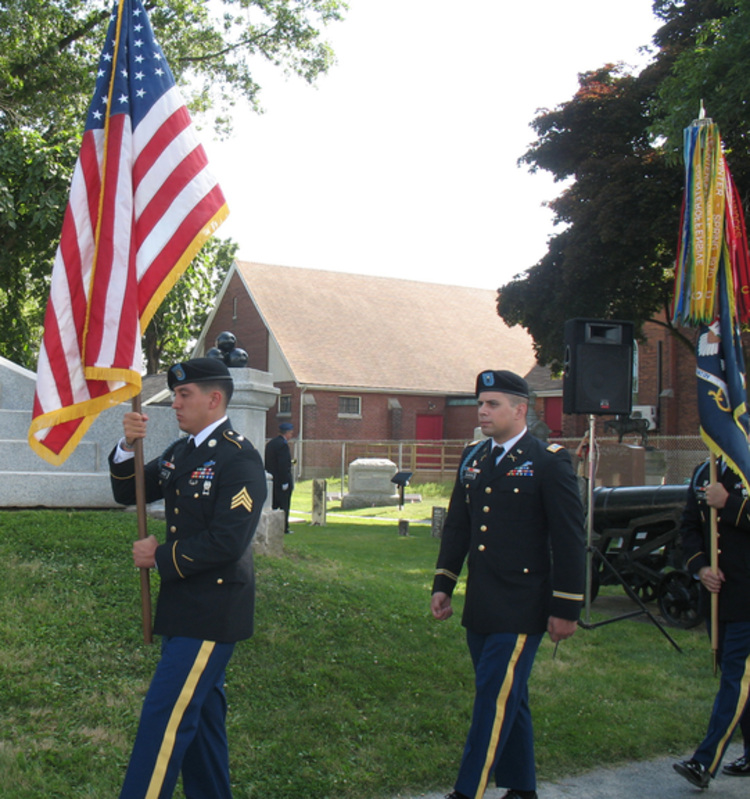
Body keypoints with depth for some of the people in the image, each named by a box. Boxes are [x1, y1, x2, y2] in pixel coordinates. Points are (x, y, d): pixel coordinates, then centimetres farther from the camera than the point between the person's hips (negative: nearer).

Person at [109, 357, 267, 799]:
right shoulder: (180, 452, 12)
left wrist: (160, 557, -14)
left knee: (165, 717, -9)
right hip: (185, 605, 9)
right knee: (197, 712, 18)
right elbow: (128, 492, 13)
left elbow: (227, 542, -24)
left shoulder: (239, 457, -16)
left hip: (212, 611, -9)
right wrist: (128, 445, -5)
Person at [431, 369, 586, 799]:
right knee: (508, 698, 16)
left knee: (496, 696, -7)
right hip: (480, 605, 7)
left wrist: (566, 607, -11)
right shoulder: (473, 458, 11)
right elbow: (457, 527, 18)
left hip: (521, 607, -7)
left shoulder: (550, 461, -8)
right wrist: (443, 585, 14)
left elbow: (569, 539, -9)